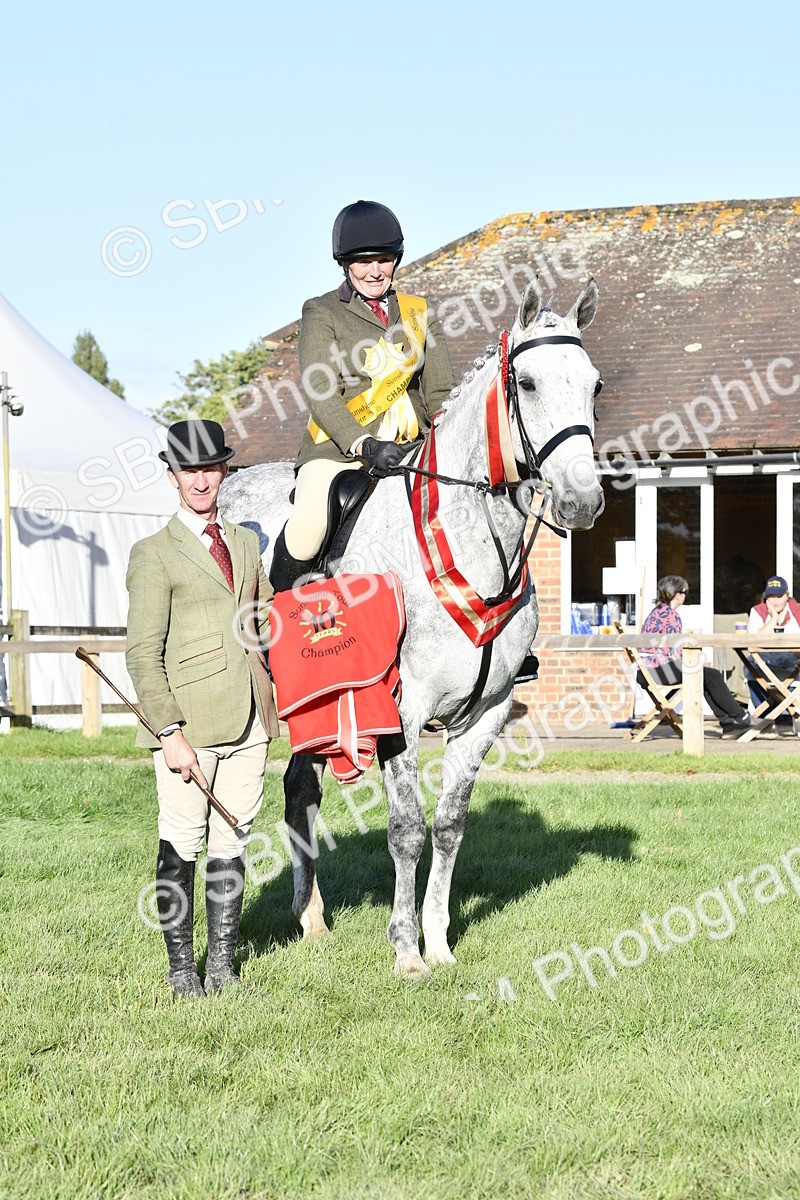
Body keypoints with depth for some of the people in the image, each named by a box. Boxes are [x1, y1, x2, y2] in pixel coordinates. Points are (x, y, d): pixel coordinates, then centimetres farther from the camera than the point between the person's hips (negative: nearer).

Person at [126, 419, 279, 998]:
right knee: (181, 846, 0)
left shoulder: (247, 543, 15)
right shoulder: (154, 553, -2)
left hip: (248, 721, 5)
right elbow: (143, 654, -8)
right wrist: (170, 733, -14)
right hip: (187, 723, -5)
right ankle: (182, 970, 10)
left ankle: (223, 967, 16)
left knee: (232, 843, 8)